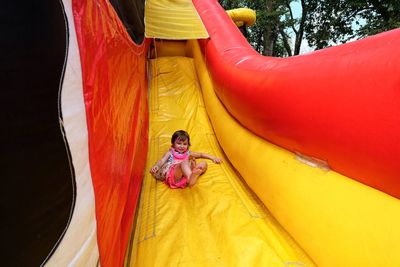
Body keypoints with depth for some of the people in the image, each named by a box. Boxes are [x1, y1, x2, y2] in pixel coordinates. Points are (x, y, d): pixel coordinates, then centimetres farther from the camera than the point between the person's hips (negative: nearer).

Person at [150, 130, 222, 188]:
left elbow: (201, 154, 32)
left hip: (185, 177, 4)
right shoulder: (171, 153, 21)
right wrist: (155, 166, -15)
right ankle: (190, 177, -62)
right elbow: (162, 160, 7)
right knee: (184, 162, -33)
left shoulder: (188, 153, 29)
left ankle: (194, 176, -41)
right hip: (173, 176, -4)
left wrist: (213, 158, 22)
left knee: (204, 164, -11)